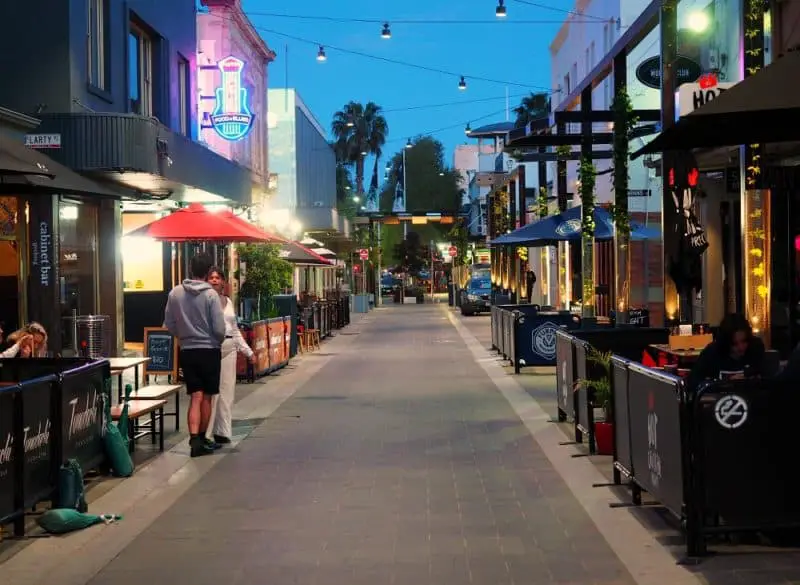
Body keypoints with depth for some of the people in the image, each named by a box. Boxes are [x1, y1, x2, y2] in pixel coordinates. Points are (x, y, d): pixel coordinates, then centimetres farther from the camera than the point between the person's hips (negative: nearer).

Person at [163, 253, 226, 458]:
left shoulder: (175, 293, -1)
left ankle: (194, 439, -15)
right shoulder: (211, 295, -12)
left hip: (187, 351, 3)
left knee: (195, 397, 1)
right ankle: (202, 439, 20)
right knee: (206, 397, 11)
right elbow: (219, 328, -12)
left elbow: (169, 325, 5)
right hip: (209, 350, -3)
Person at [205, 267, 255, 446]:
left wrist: (248, 351, 22)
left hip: (229, 348, 6)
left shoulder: (228, 301, 17)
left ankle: (222, 431, 15)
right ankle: (207, 435, -5)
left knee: (226, 391, 7)